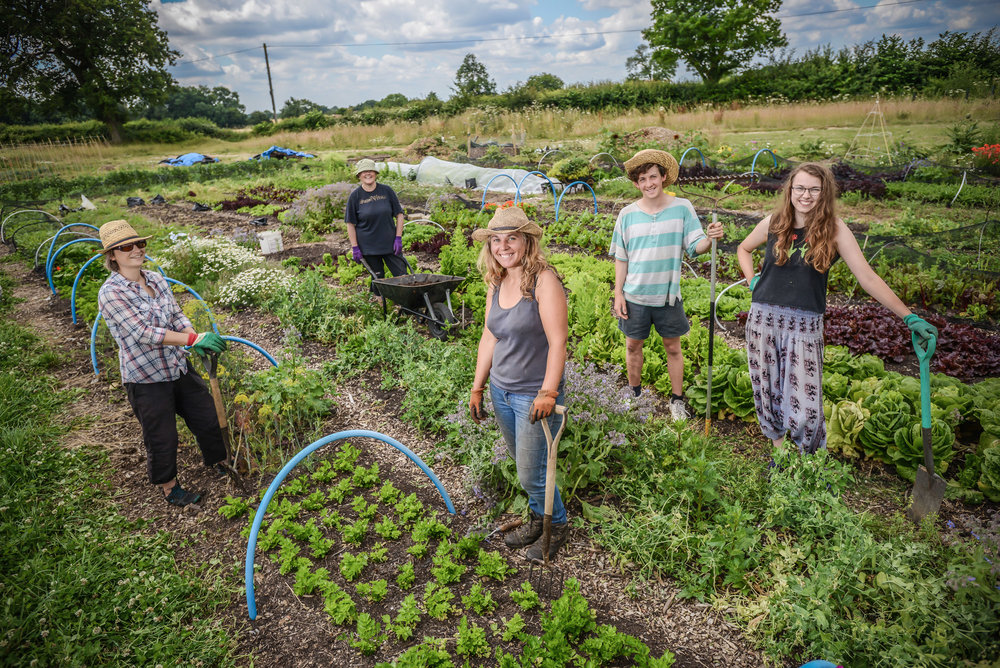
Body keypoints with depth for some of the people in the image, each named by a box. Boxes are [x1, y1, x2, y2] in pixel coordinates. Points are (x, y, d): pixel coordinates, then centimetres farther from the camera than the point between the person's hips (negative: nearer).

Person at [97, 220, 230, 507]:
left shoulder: (156, 279, 1)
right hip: (146, 379, -6)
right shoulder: (111, 293, -20)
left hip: (180, 367, 6)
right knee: (162, 438, 10)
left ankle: (220, 465, 41)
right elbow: (142, 333, -29)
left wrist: (196, 340, -16)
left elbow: (177, 315, 4)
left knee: (207, 417, 17)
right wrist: (194, 338, -36)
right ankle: (169, 488, 35)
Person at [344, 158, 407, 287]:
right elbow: (350, 224, 1)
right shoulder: (355, 195, -2)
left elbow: (399, 215, 4)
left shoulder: (386, 191, 0)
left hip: (390, 243, 1)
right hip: (367, 246, -1)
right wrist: (355, 247, -5)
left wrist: (398, 238, -4)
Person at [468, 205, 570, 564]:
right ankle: (538, 518, 45)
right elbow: (489, 338, 11)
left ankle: (557, 525, 32)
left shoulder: (544, 281, -17)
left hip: (535, 395, -7)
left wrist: (547, 393, -25)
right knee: (523, 464, 22)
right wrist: (477, 387, 11)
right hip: (501, 392, 7)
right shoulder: (496, 285, 5)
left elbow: (558, 342, -21)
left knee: (531, 474, 4)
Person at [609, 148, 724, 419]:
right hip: (635, 296, 1)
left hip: (668, 295, -1)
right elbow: (621, 258, 3)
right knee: (633, 345, 14)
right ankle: (634, 394, 35)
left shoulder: (682, 207, -4)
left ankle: (677, 400, 28)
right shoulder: (627, 214, -2)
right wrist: (618, 294, 0)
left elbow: (694, 247, -7)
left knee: (673, 347, 11)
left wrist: (710, 238, -29)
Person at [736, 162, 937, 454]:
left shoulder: (834, 230, -3)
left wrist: (909, 317, -11)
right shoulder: (773, 224, 4)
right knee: (767, 394, 8)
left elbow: (868, 278, -6)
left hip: (805, 324, -2)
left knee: (805, 406, -5)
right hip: (763, 318, 3)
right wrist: (752, 281, 8)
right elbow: (743, 248, 23)